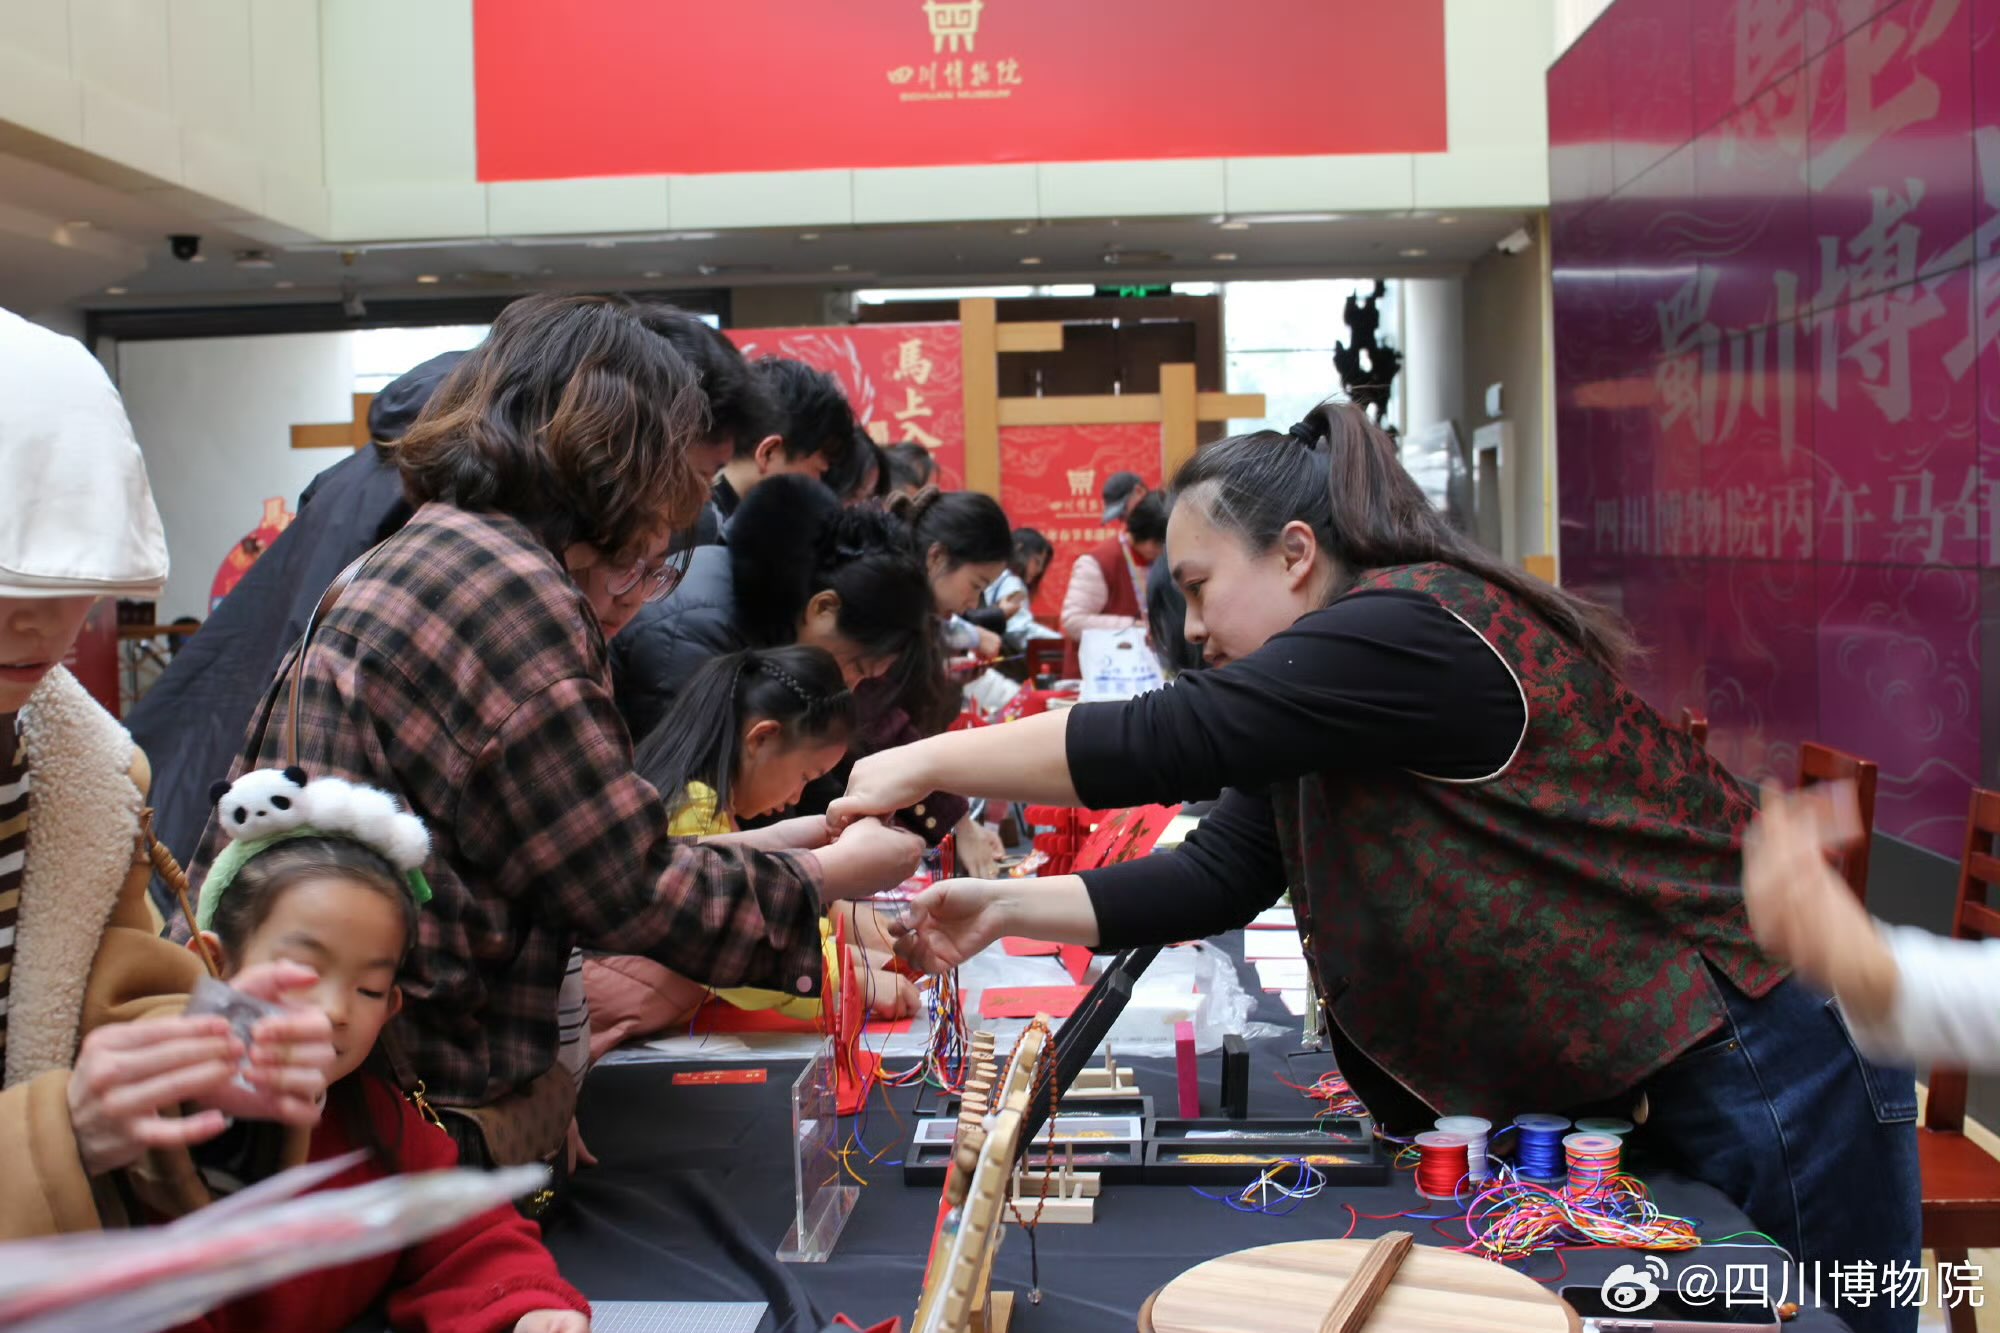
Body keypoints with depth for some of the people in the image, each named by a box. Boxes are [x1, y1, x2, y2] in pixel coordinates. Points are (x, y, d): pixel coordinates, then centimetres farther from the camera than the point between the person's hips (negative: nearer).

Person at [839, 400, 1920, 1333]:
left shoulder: (1418, 629, -21)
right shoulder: (1327, 715, 9)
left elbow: (1169, 740, -26)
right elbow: (1217, 874, 5)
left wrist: (929, 765, -18)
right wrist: (1009, 907, -3)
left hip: (1747, 1066, -9)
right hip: (1608, 1083, 9)